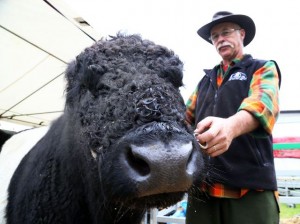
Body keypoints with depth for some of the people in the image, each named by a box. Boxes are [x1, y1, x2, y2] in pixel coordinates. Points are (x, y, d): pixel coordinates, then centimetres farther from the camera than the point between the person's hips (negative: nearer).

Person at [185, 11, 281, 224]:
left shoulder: (263, 68, 6)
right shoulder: (206, 80, 22)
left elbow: (264, 102, -16)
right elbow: (185, 117, 15)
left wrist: (231, 126, -38)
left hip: (250, 186, -4)